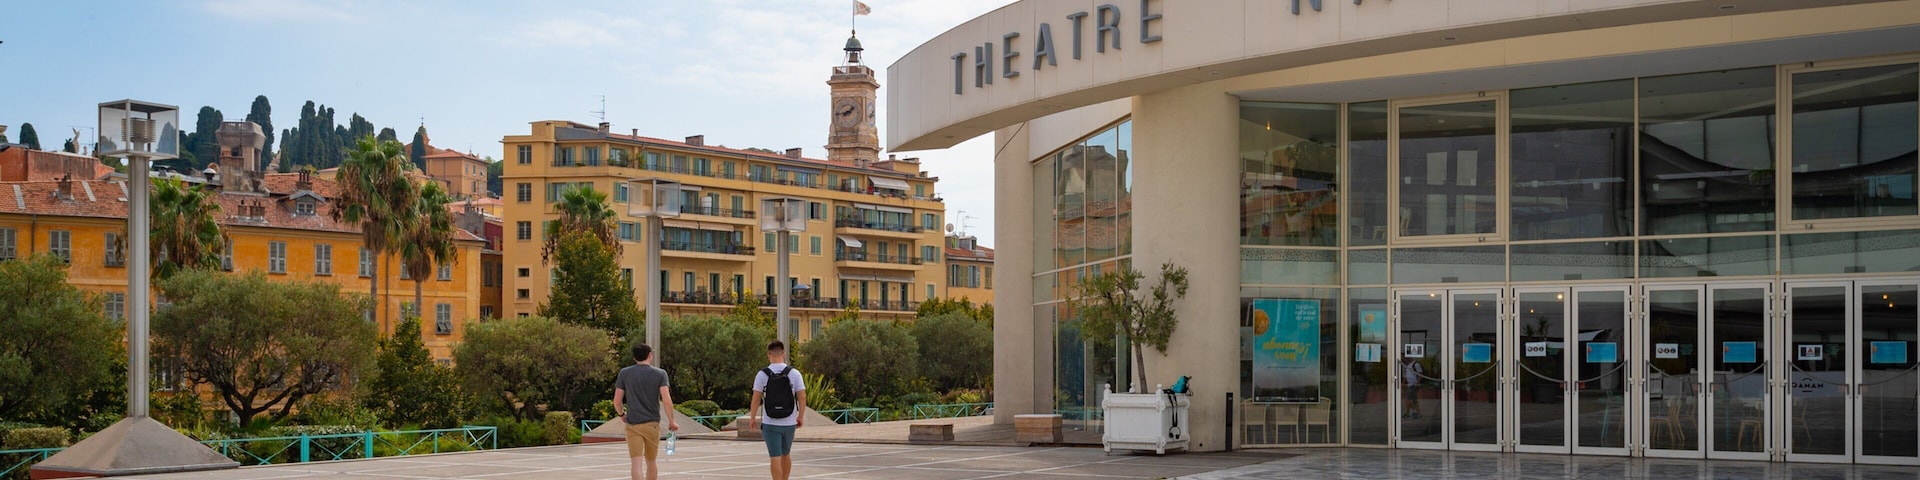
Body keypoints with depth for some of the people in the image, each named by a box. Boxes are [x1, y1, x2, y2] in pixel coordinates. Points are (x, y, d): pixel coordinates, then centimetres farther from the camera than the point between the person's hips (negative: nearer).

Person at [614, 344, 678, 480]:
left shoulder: (624, 373, 2)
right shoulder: (660, 374, -1)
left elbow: (617, 401, 2)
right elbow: (666, 401, -10)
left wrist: (621, 415, 22)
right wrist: (671, 422, 1)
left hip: (632, 424, -1)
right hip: (652, 424, 1)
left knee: (636, 463, -6)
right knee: (651, 461, 16)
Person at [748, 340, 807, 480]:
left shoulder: (762, 374, -9)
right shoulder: (794, 373, -5)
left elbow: (756, 399, -8)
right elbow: (802, 397, -6)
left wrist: (752, 418, 5)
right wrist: (801, 417, 7)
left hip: (770, 424, -2)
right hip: (789, 423, 2)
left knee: (775, 458, -1)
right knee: (786, 455, 21)